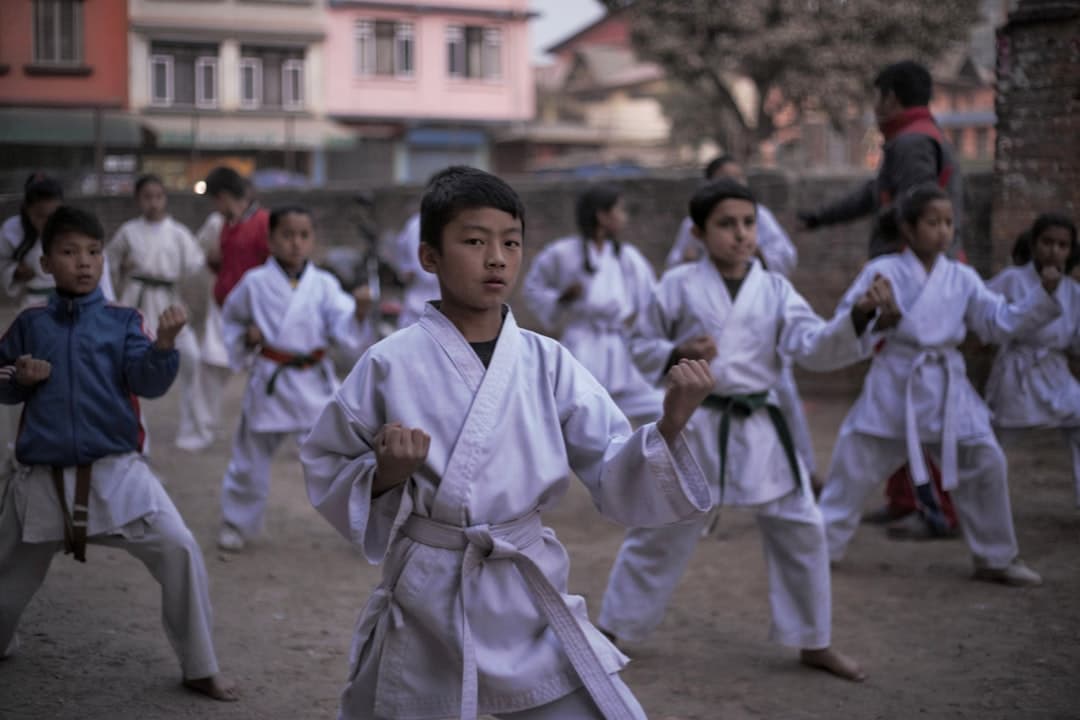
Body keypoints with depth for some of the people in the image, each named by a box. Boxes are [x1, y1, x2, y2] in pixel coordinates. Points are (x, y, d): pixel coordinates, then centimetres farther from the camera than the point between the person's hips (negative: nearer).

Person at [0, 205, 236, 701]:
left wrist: (163, 344, -31)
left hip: (115, 470, -2)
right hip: (43, 476, 2)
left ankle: (200, 669, 0)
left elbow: (148, 383, -12)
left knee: (179, 552, -15)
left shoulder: (121, 321, 0)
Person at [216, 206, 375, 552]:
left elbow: (345, 328, -15)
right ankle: (236, 523, 33)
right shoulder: (255, 283, -4)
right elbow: (232, 317, 13)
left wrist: (360, 311, -34)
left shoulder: (323, 284, -4)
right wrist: (245, 339, -5)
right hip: (269, 381, 0)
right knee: (251, 457, 12)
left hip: (315, 381, 0)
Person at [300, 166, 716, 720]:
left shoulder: (547, 362, -1)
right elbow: (325, 470, 3)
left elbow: (616, 481, -4)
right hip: (424, 598, -1)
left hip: (529, 599, 2)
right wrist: (383, 474, -17)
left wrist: (669, 426, -21)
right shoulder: (390, 364, -7)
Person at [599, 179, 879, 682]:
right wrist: (677, 354, -17)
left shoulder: (774, 289, 2)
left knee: (800, 529, 6)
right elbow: (643, 348, 4)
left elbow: (814, 348, -8)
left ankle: (814, 643, 22)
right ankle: (613, 630, 21)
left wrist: (858, 318, -24)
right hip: (696, 424, -2)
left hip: (759, 427, 3)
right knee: (660, 531, 4)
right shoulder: (678, 286, -3)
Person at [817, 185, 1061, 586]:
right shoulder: (882, 273, -7)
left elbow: (1002, 323, 3)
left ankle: (997, 558, 21)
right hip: (893, 388, -3)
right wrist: (873, 322, -26)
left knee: (985, 467, 4)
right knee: (855, 465, 2)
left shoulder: (962, 279, 3)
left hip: (948, 391, 3)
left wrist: (1043, 295, -8)